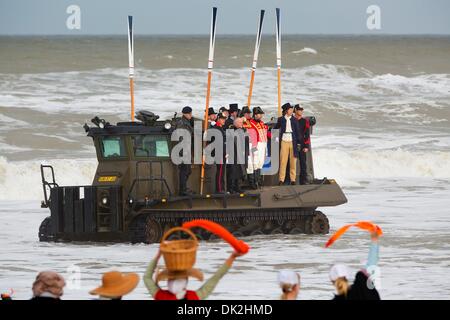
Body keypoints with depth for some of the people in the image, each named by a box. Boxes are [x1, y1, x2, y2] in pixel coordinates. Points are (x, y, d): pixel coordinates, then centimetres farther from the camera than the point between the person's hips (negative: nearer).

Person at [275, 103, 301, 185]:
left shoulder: (294, 120, 6)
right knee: (283, 161, -4)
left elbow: (297, 132, 6)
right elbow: (275, 128, 14)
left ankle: (293, 179, 8)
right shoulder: (281, 119, 4)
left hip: (292, 141, 1)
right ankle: (281, 179, -1)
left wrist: (297, 143, 0)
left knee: (293, 161, 2)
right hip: (284, 141, -1)